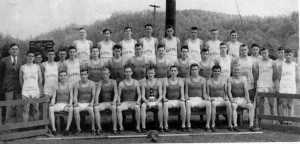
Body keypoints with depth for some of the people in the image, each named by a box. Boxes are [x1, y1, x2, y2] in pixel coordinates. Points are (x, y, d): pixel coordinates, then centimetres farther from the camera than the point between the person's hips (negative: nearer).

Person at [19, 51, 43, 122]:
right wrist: (23, 88, 12)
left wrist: (40, 90, 4)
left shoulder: (37, 67, 7)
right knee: (26, 110, -3)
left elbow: (40, 79, 8)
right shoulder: (22, 67, 6)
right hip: (25, 91, -1)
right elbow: (20, 79, 12)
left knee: (36, 109, 3)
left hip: (36, 90, 1)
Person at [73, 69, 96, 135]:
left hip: (89, 104, -1)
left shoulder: (92, 83, 0)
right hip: (80, 104, 1)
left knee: (91, 109, -37)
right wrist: (75, 103, -22)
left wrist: (92, 102, -23)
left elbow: (94, 95, -4)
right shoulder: (77, 84, 1)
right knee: (75, 109, -34)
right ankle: (78, 129, -26)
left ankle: (93, 129, -26)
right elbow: (75, 96, -2)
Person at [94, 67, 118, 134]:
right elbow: (97, 93, -8)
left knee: (114, 108, -38)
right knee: (96, 108, -31)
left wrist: (114, 101, -28)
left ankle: (114, 128, -31)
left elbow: (116, 93, -9)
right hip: (103, 103, 2)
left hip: (111, 103, -1)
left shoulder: (113, 82, 0)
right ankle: (99, 128, -27)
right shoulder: (100, 82, 2)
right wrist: (96, 102, -27)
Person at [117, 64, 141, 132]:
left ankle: (138, 127, -27)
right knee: (118, 108, -33)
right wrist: (119, 102, -14)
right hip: (124, 102, 0)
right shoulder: (121, 83, 6)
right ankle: (121, 127, -27)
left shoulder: (136, 82, 7)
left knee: (137, 108, -36)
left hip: (134, 102, 0)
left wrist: (138, 101, -15)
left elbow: (139, 94, 5)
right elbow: (119, 96, 6)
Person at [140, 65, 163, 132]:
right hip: (147, 101, 1)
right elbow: (143, 96, 1)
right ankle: (143, 126, -30)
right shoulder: (144, 82, 6)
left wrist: (157, 102, -19)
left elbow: (160, 95, 0)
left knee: (160, 105, -35)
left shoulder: (158, 82, 5)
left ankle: (161, 126, -28)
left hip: (156, 101, 0)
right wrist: (147, 102, -18)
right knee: (143, 106, -33)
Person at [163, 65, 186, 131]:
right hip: (169, 101, -1)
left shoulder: (180, 81, 6)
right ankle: (166, 125, -30)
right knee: (165, 104, -36)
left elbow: (182, 93, 1)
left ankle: (183, 125, -27)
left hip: (178, 101, 1)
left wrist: (182, 98, -21)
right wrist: (164, 98, -21)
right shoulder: (166, 81, 3)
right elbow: (164, 94, 0)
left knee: (183, 104, -34)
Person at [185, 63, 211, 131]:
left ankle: (207, 125, -25)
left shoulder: (203, 80, 10)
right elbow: (186, 93, 3)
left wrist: (206, 97, -14)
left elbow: (204, 93, 8)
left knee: (208, 103, -32)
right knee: (188, 104, -38)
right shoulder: (187, 80, 6)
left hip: (200, 100, 2)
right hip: (191, 99, -2)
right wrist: (186, 97, -19)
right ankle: (188, 125, -29)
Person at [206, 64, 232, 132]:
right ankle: (213, 125, -36)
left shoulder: (223, 81, 10)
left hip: (222, 99, 2)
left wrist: (226, 97, -9)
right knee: (213, 104, -38)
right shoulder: (209, 81, 4)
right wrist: (210, 98, -16)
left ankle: (230, 125, -29)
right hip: (213, 99, -2)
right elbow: (207, 93, 3)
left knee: (228, 103, -32)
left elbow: (226, 92, 11)